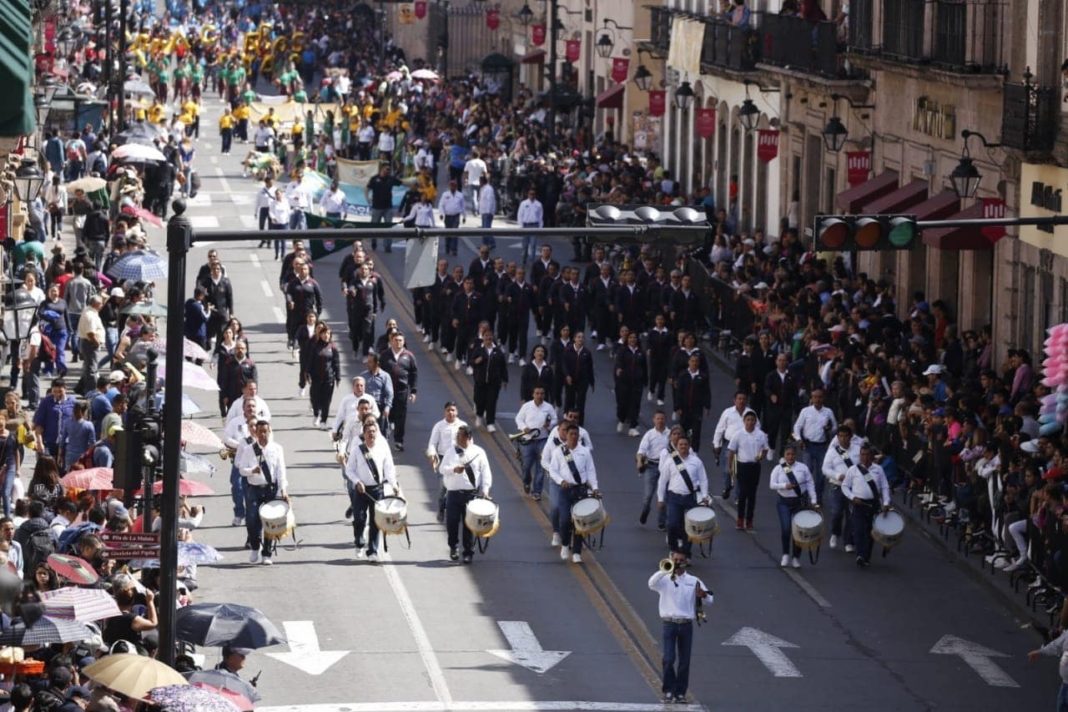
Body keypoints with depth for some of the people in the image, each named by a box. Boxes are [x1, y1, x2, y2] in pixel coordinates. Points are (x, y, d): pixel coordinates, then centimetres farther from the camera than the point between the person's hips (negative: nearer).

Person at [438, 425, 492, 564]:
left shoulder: (478, 452, 3)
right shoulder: (450, 451, 8)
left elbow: (485, 472, 2)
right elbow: (442, 468, 2)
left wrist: (485, 489, -9)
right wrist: (454, 469, -18)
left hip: (471, 494, -2)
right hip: (453, 493, 2)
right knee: (452, 521, 3)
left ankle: (468, 552, 11)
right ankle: (453, 547, 27)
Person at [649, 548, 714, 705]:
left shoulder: (694, 581, 10)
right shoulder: (665, 579, 4)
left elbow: (709, 601, 8)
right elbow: (652, 584, -17)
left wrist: (703, 595, -16)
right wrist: (665, 570, -25)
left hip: (686, 624, 2)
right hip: (669, 623, -2)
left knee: (684, 661, 3)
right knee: (669, 659, -10)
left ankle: (680, 693, 12)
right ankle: (668, 691, 0)